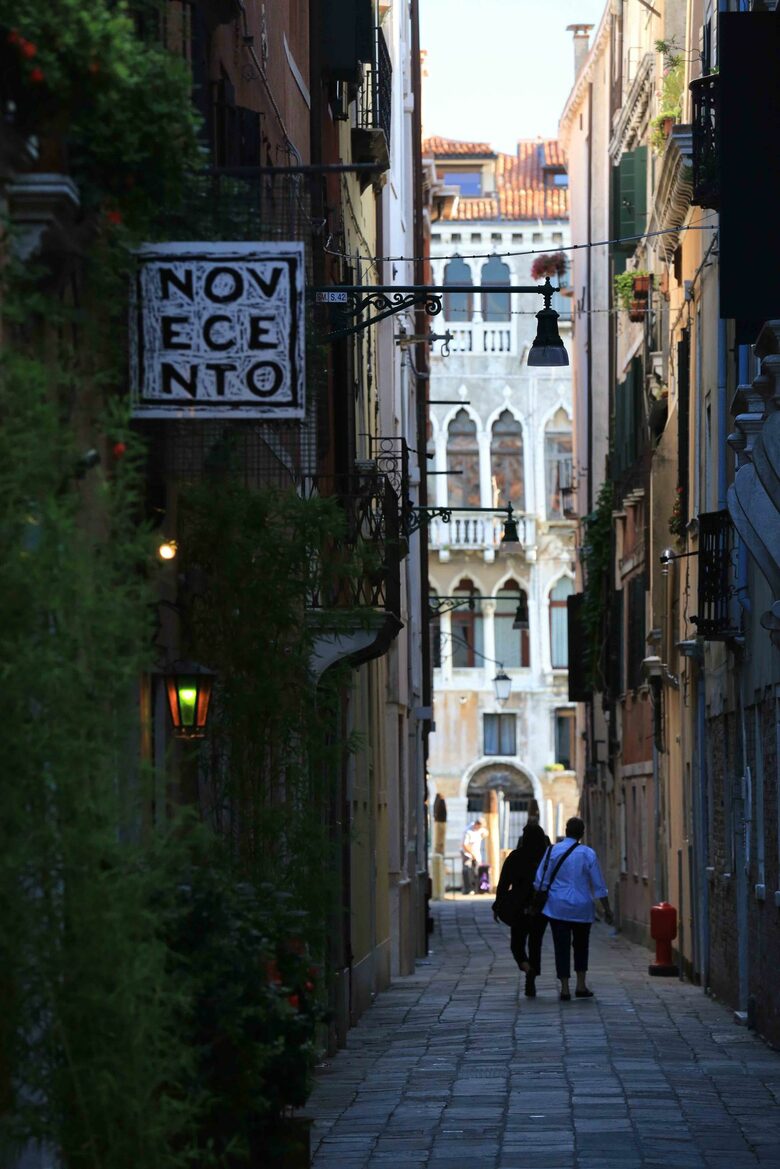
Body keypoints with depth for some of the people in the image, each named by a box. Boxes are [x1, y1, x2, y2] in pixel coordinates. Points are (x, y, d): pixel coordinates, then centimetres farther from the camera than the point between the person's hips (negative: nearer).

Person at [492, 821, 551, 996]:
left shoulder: (515, 857, -7)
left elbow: (503, 883, -6)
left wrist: (497, 906, 2)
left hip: (518, 908, -2)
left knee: (517, 943, 12)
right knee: (535, 943, 11)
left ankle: (527, 968, -20)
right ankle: (531, 986, 6)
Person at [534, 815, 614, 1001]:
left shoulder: (552, 851, -4)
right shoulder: (588, 854, -4)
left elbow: (540, 882, -2)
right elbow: (599, 885, -1)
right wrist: (607, 910, 6)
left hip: (557, 907, 0)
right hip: (582, 909, 0)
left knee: (562, 947, 2)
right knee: (581, 946, 17)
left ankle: (565, 989, -1)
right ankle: (581, 985, 13)